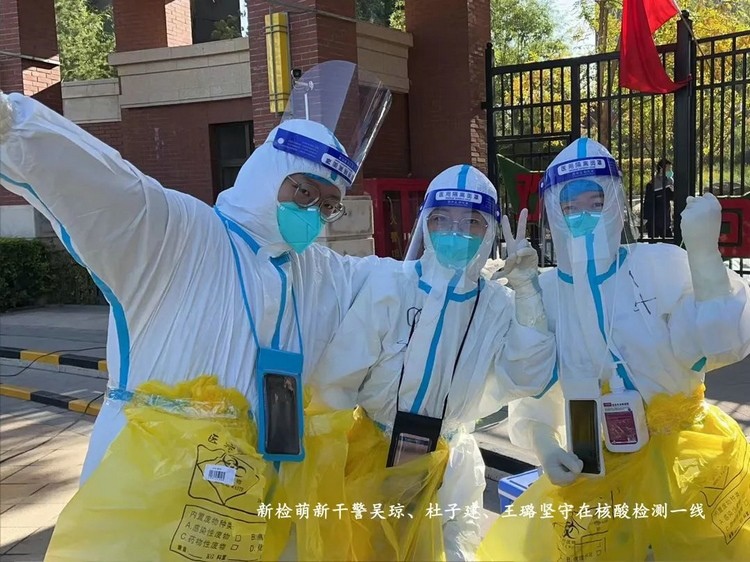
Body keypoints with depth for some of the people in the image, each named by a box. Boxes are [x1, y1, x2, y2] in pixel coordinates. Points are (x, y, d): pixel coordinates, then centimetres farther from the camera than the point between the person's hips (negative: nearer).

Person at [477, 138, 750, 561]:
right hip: (594, 472, 3)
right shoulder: (543, 293, -1)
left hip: (686, 460, -2)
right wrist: (544, 446, -10)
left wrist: (703, 249, -25)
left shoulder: (663, 264, -9)